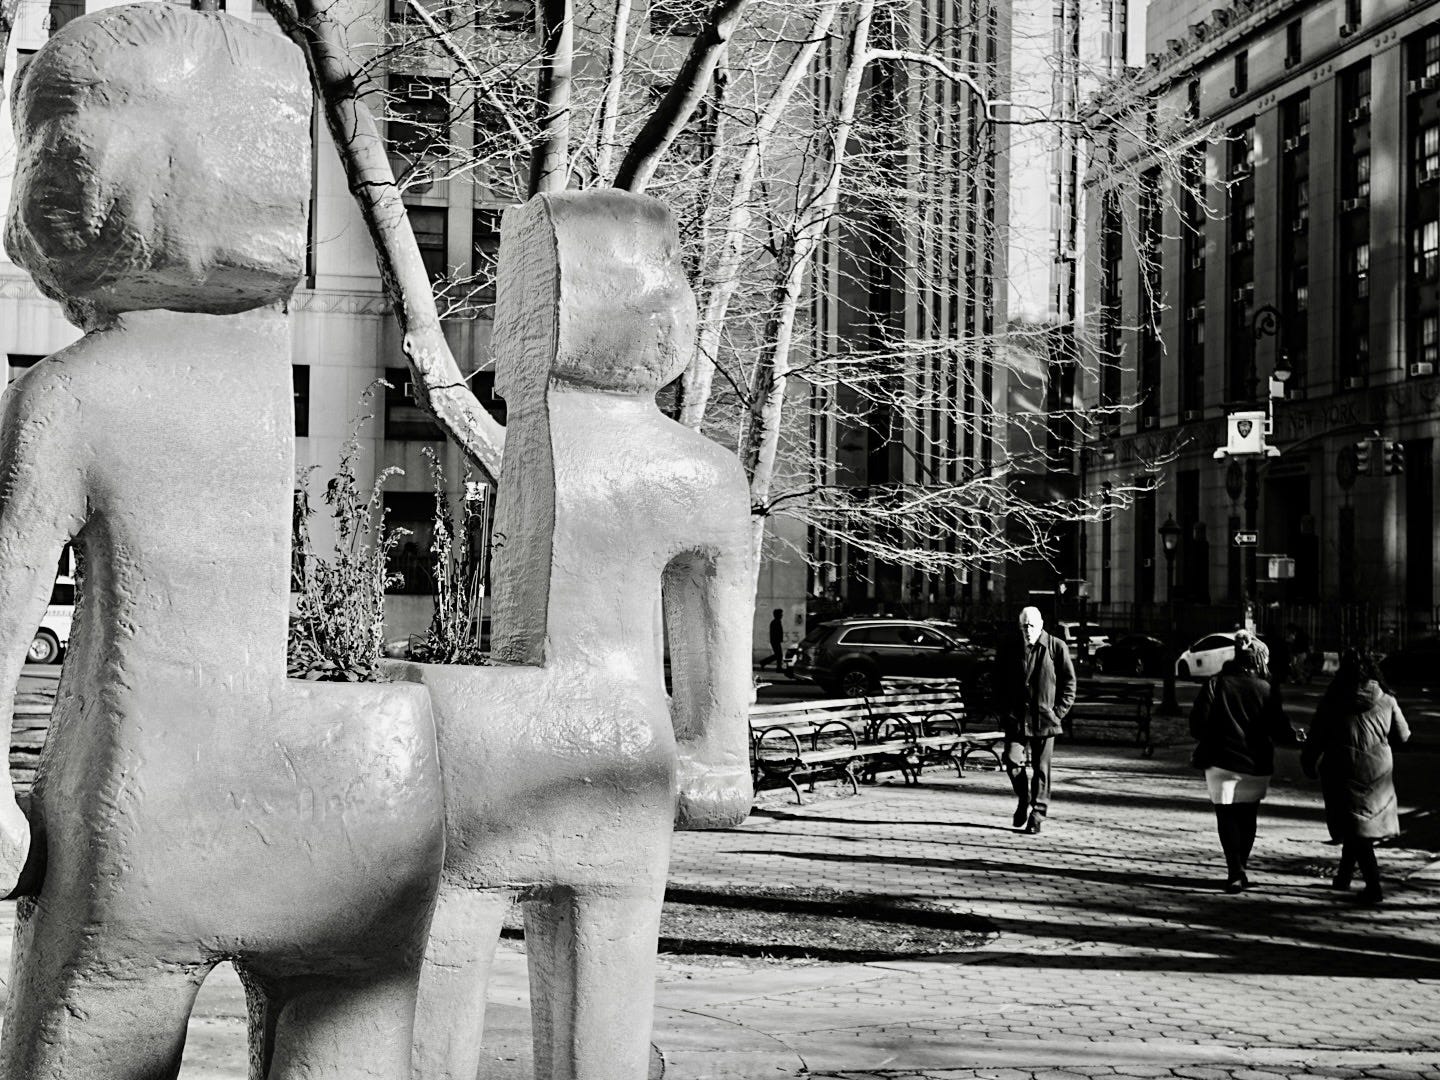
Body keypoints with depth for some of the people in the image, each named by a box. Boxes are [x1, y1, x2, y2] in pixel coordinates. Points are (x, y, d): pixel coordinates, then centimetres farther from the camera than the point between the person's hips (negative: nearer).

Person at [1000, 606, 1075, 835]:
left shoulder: (1056, 647, -2)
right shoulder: (1011, 650, 6)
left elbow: (1068, 681, 2)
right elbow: (1002, 684, 15)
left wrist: (1059, 711, -5)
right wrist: (1005, 710, 5)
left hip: (1045, 719, -2)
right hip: (1016, 718, 2)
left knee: (1041, 769, 2)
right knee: (1012, 761, -8)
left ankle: (1037, 814, 12)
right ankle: (1023, 801, 17)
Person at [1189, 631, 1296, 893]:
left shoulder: (1216, 684, -4)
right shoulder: (1267, 690, -3)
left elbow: (1198, 721, -7)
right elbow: (1280, 730, 2)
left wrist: (1204, 744, 13)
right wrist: (1295, 738, 23)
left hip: (1222, 761, -1)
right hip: (1256, 764, 1)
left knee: (1226, 817, 1)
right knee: (1247, 817, 16)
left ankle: (1235, 872, -12)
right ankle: (1239, 869, 19)